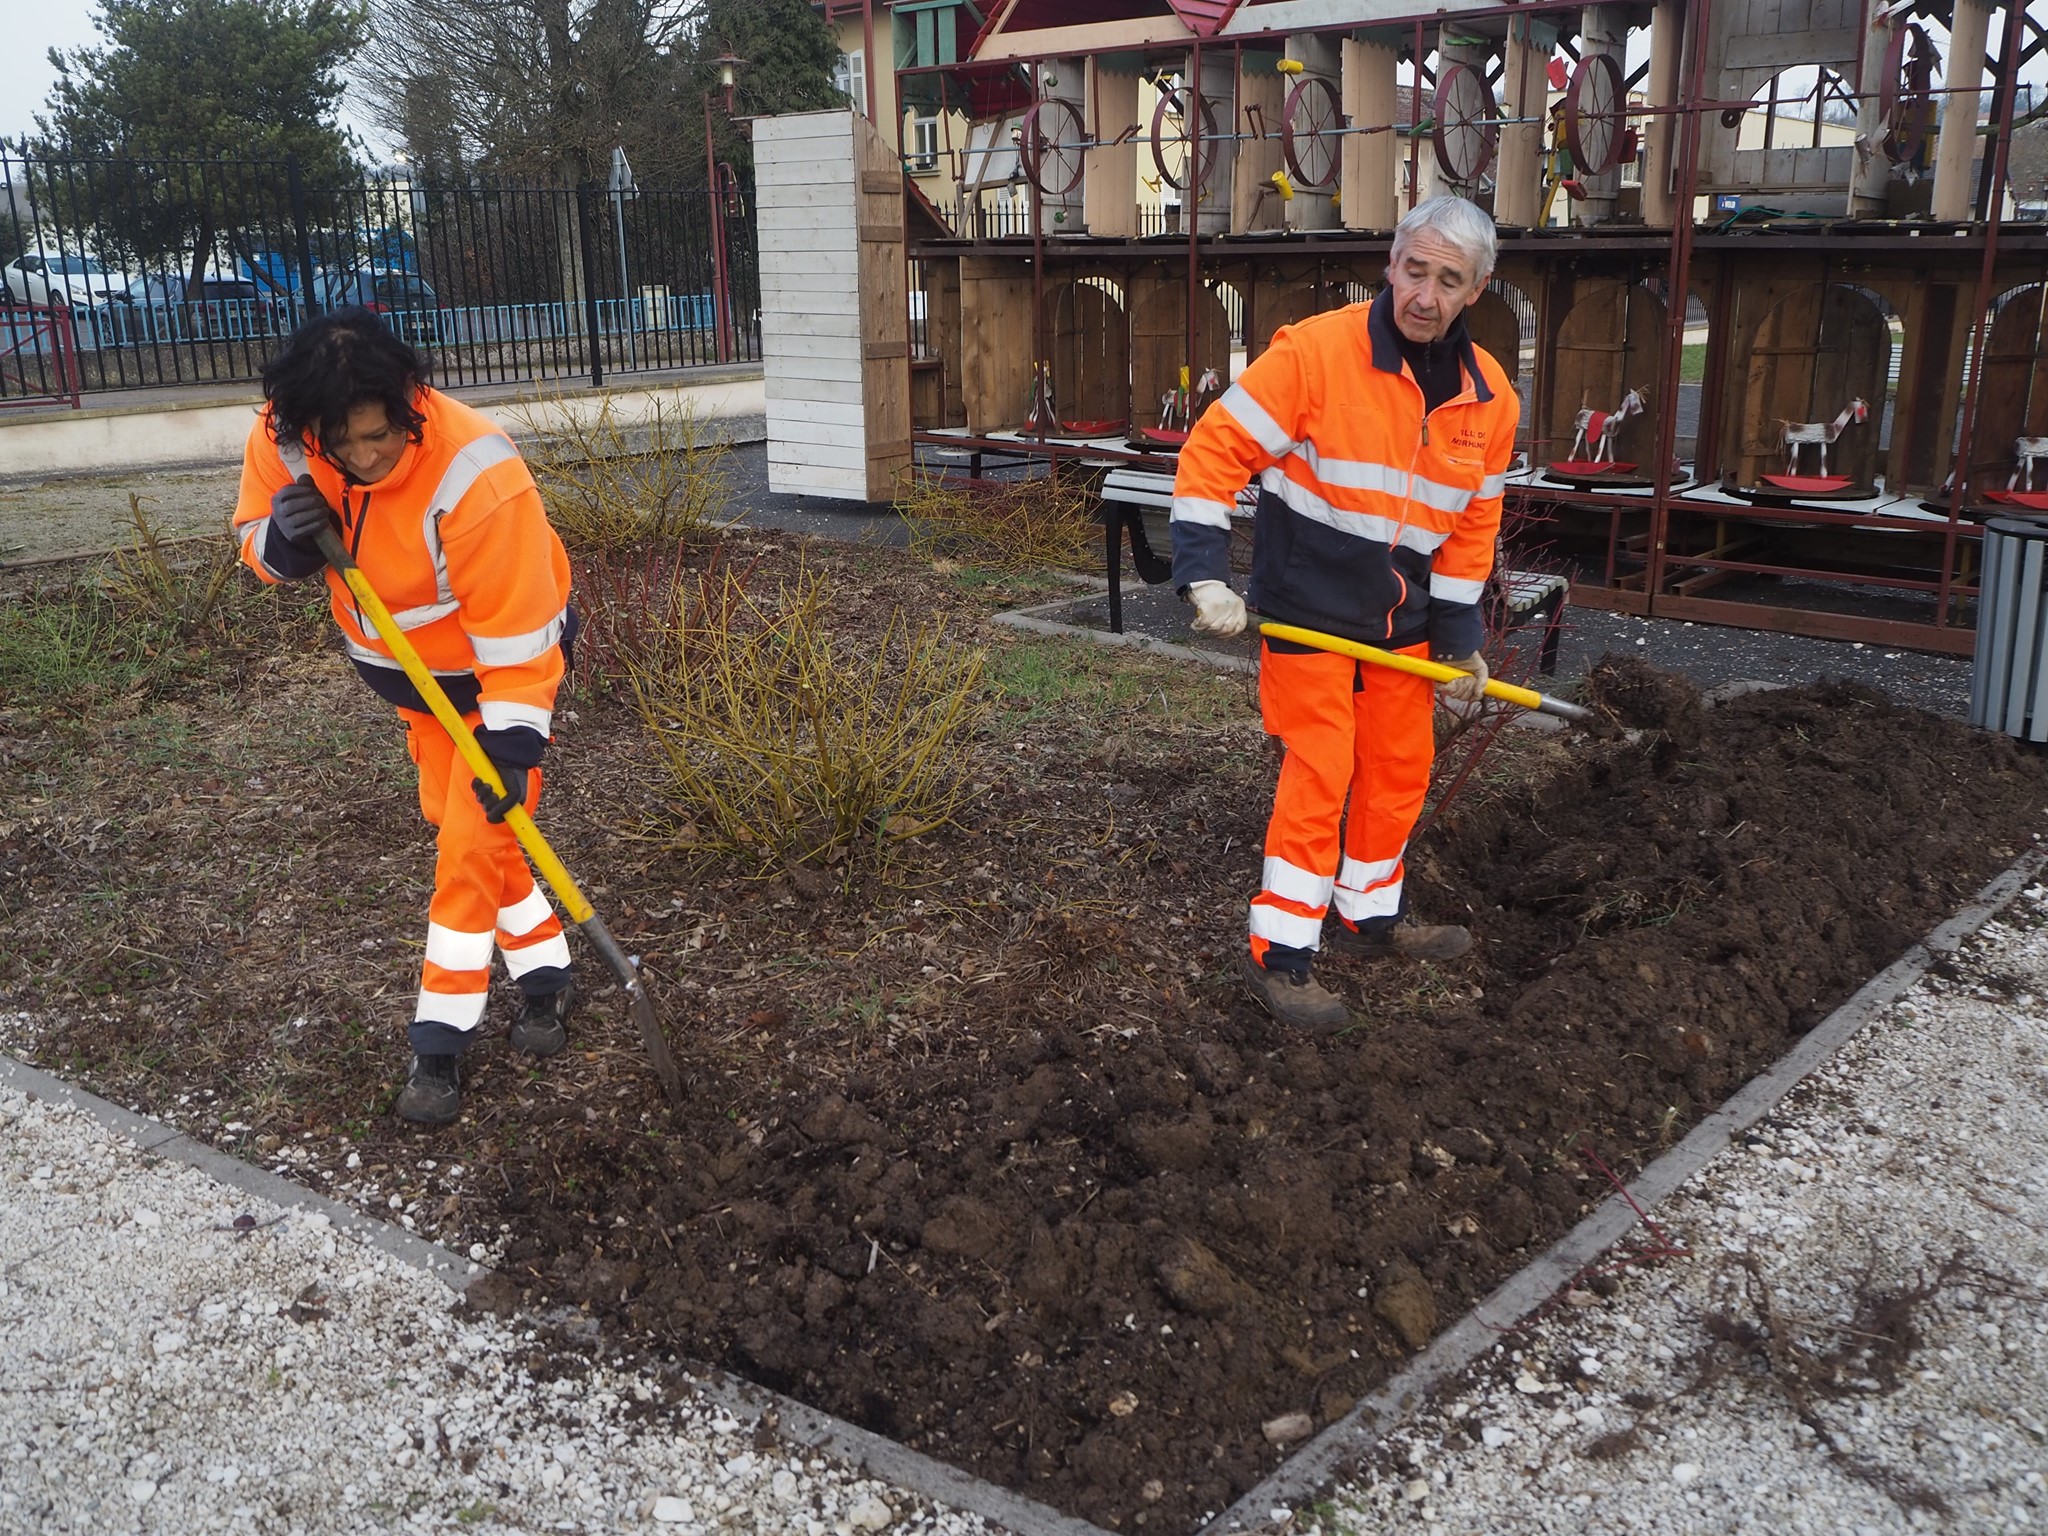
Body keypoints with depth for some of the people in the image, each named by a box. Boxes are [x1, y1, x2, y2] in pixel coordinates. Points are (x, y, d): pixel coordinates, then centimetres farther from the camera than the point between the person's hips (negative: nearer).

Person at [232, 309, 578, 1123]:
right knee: (452, 820, 14)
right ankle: (545, 975, 30)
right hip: (407, 662, 7)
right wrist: (285, 538, -27)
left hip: (505, 665, -6)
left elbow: (516, 632, -31)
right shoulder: (280, 440, -20)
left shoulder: (475, 476, -38)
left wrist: (511, 743, -29)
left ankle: (441, 1040, 5)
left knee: (473, 841, -7)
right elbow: (257, 541, -3)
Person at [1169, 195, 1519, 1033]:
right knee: (1319, 775, -6)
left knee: (1401, 769, 15)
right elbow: (1214, 451, -17)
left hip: (1402, 618, 6)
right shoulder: (1314, 352, -18)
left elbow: (1473, 526, 9)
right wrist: (1205, 575, -23)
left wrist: (1460, 635, 7)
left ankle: (1370, 913, 35)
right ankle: (1279, 953, 5)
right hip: (1308, 609, -6)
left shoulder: (1489, 398, 0)